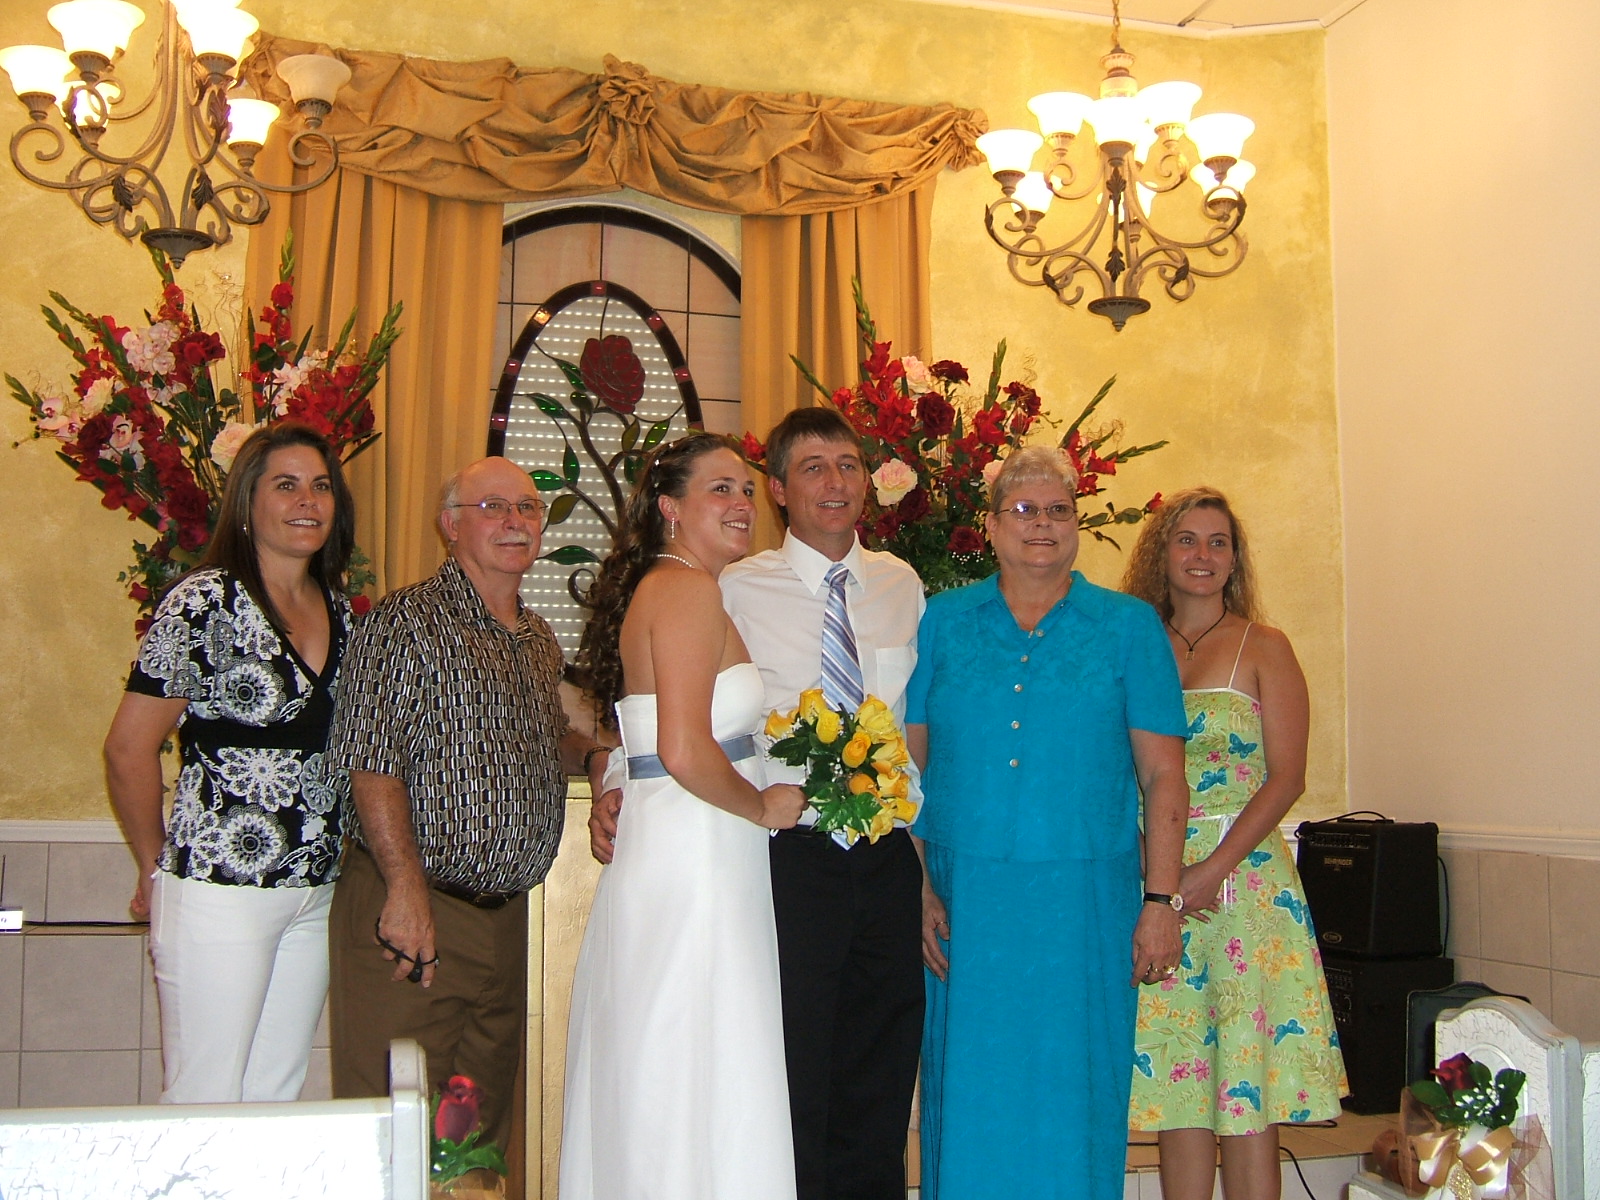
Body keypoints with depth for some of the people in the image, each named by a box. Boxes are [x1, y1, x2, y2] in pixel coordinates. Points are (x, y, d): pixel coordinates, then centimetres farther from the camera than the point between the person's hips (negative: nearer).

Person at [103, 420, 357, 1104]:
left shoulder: (340, 611, 10)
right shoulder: (206, 602, -10)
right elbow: (128, 750, -8)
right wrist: (157, 869, 1)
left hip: (316, 893, 6)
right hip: (221, 890, -6)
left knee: (277, 1097, 13)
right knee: (205, 1105, 1)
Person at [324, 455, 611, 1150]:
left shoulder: (538, 640, 15)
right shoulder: (407, 623, -9)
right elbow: (372, 766, -16)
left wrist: (593, 757, 6)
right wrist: (408, 891, -21)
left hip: (505, 911, 8)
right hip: (417, 911, -8)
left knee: (486, 1127, 16)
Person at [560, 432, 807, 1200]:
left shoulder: (658, 587, 17)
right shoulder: (691, 590, -13)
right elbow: (686, 752, -23)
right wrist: (763, 807, -8)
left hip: (670, 859, 10)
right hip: (695, 868, -10)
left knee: (653, 1100, 15)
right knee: (706, 1105, -3)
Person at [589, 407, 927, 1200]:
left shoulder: (903, 586, 10)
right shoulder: (736, 591, -3)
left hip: (888, 860, 4)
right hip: (791, 859, -4)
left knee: (879, 1095, 13)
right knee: (789, 1086, 2)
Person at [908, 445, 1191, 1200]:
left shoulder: (1129, 627, 4)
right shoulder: (943, 621, 6)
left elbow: (1162, 776, 0)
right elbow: (909, 761, 4)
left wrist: (1161, 902, -6)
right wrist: (917, 887, -4)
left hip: (1082, 905, -1)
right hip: (965, 903, 1)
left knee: (1072, 1099, 6)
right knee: (971, 1095, 8)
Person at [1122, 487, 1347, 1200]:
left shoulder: (1263, 648, 2)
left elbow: (1286, 777, -5)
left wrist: (1212, 868, -14)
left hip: (1243, 875, -3)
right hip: (1152, 885, 3)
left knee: (1245, 1080, -1)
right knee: (1175, 1080, 7)